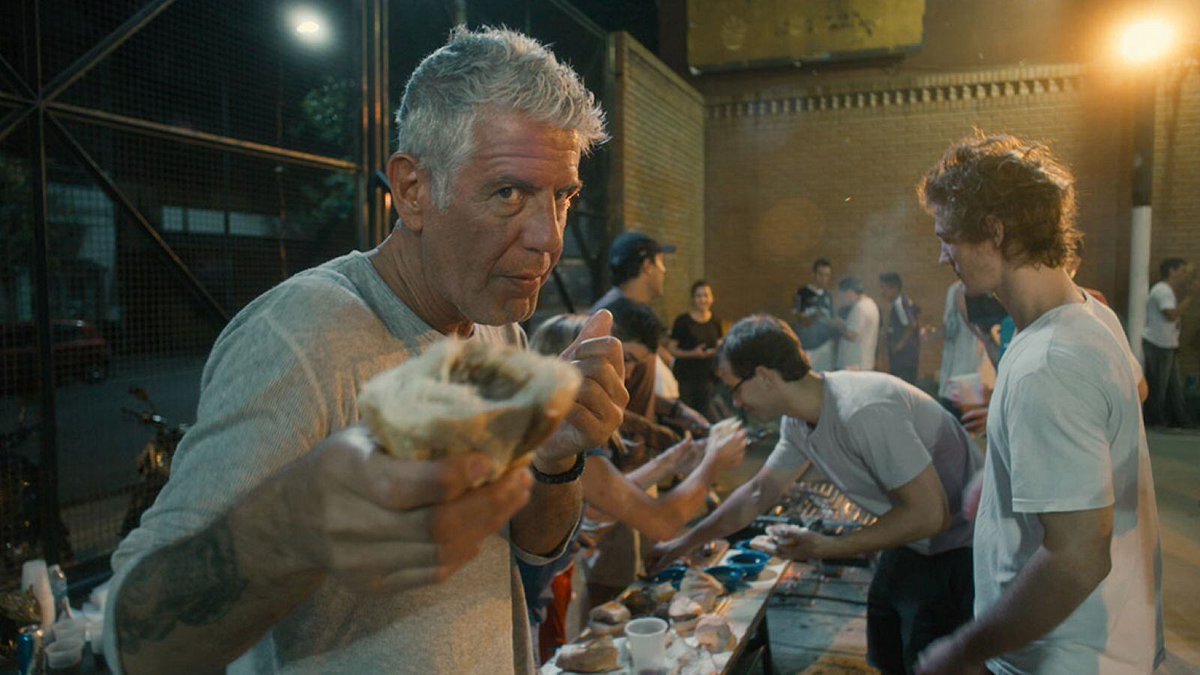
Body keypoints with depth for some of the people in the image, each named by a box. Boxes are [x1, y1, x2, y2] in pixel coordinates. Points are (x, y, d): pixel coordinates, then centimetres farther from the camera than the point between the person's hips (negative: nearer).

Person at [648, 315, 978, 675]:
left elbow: (929, 514, -29)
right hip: (910, 543, 8)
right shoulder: (797, 420, -5)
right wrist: (683, 543, 10)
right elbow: (758, 493, 8)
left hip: (956, 548, -8)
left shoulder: (862, 412, -33)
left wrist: (829, 548, -21)